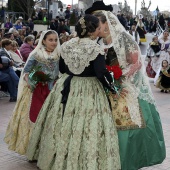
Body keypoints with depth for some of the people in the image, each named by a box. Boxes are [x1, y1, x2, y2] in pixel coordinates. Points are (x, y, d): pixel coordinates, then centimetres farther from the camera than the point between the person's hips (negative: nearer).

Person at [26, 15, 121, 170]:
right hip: (88, 91, -6)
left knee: (64, 125, 15)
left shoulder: (67, 45, 3)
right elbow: (101, 73, -23)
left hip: (66, 87, 7)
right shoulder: (95, 49, -16)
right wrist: (111, 85, -6)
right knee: (87, 128, 0)